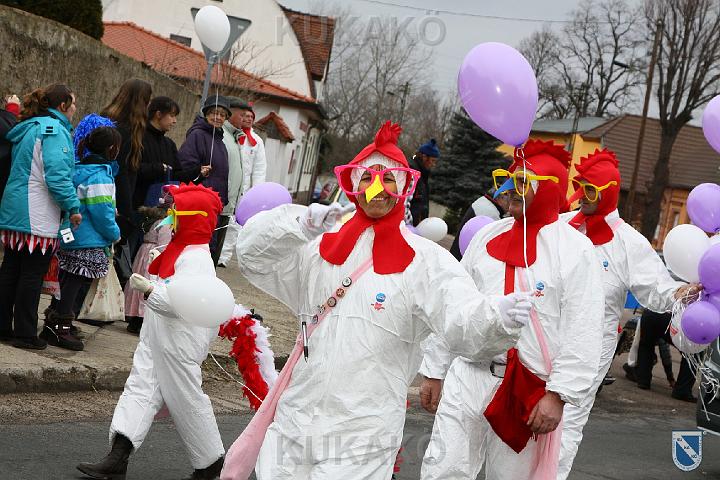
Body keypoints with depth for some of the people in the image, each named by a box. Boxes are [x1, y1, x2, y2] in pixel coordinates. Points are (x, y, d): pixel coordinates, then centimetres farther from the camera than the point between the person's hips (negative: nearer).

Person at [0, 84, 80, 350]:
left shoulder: (27, 128, 18)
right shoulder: (55, 129, -12)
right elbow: (58, 175, -20)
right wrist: (73, 207, -13)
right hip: (37, 217, -9)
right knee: (32, 275, -2)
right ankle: (25, 334, 3)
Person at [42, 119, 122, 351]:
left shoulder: (79, 168, 10)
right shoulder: (99, 176, -18)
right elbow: (102, 213, -20)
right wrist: (115, 234, -4)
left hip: (71, 237, 9)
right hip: (89, 243, -9)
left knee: (69, 283, 17)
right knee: (74, 284, -2)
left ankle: (55, 324, 24)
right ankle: (59, 327, 2)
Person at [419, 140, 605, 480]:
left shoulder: (575, 250, -5)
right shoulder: (488, 236, 11)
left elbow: (582, 333, -10)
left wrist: (558, 395, -15)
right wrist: (433, 371, 14)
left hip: (528, 389, -4)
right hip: (469, 375, 4)